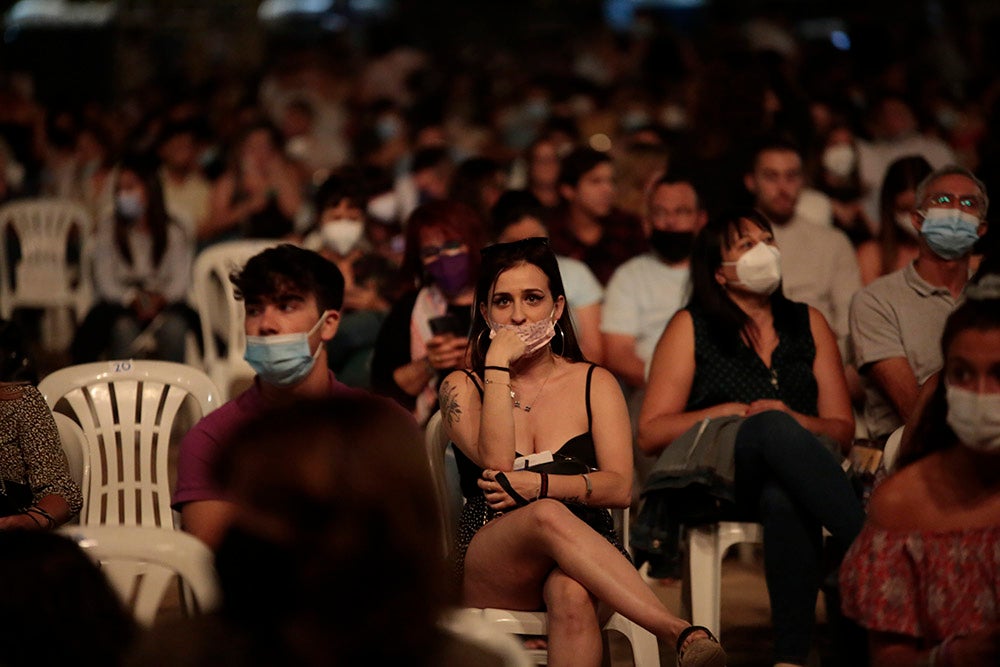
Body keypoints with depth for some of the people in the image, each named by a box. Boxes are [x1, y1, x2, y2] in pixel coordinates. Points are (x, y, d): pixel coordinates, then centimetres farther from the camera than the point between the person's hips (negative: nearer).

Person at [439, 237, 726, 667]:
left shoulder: (595, 384, 13)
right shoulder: (463, 388, 10)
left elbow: (620, 488, 0)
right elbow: (496, 464, -11)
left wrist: (538, 485, -15)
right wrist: (498, 365, -7)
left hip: (584, 558, 1)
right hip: (488, 568, -1)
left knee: (571, 592, -39)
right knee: (548, 515, -37)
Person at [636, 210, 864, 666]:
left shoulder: (808, 324, 21)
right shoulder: (691, 328, 14)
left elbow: (842, 428, 14)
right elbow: (651, 432, 6)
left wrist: (793, 420, -8)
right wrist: (734, 413, -6)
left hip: (787, 478, 2)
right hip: (708, 473, -1)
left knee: (786, 499, -39)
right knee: (771, 428, -38)